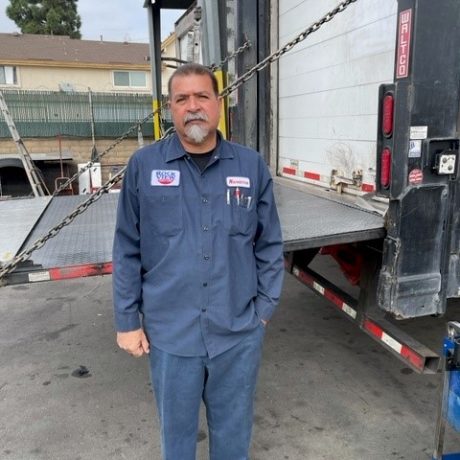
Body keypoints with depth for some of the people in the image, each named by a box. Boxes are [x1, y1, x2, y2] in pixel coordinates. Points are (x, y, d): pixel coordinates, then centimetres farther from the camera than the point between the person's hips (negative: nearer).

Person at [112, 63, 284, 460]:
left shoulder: (251, 166, -1)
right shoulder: (144, 166, -5)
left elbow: (270, 245, 4)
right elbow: (127, 251, -1)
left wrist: (265, 307, 3)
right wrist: (128, 321, -1)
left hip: (240, 332, 1)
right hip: (170, 333, 0)